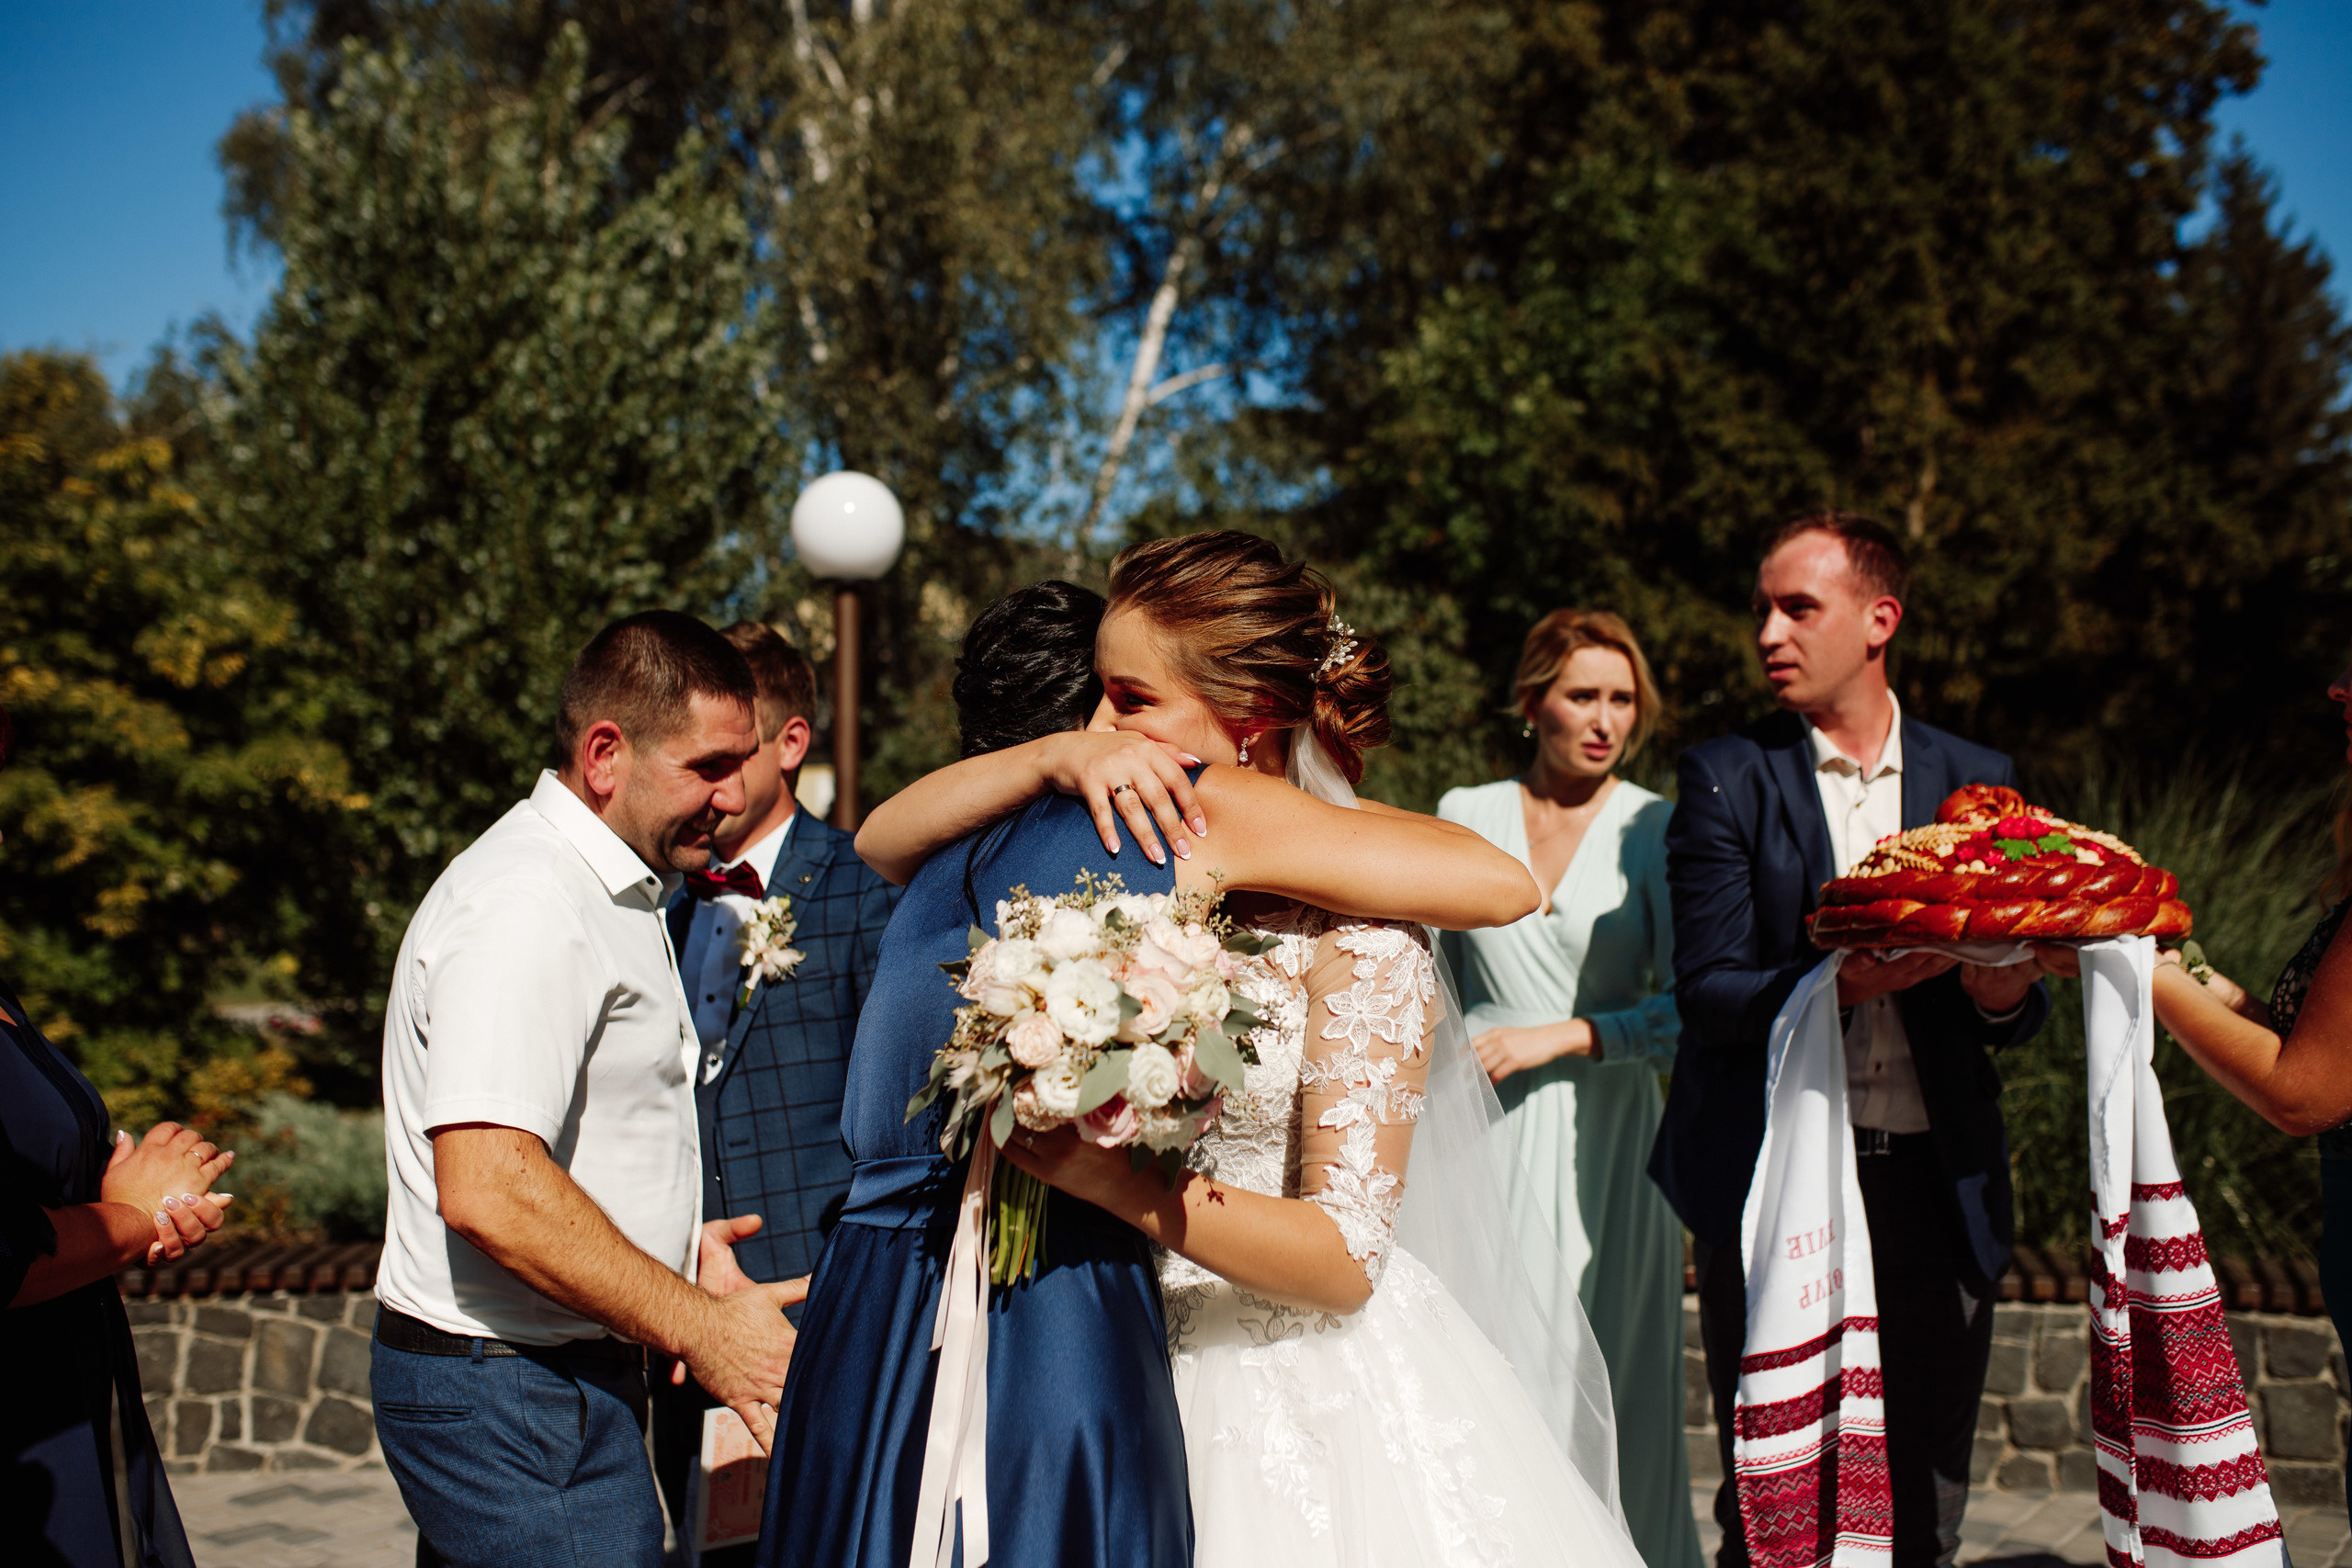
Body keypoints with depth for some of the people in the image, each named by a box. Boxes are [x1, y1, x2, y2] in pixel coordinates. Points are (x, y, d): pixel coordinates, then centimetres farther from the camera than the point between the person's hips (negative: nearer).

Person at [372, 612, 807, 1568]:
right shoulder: (525, 906, -19)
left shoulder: (612, 891, 15)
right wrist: (696, 1327, -20)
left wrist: (670, 1247, 12)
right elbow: (488, 1190, -28)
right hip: (520, 1399, -10)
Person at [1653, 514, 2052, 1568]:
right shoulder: (1727, 778, -1)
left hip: (1936, 1189, 3)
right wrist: (1837, 981, -27)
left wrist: (2000, 991, -15)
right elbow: (1707, 994, -9)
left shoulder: (1977, 783, 8)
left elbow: (2021, 1015, 8)